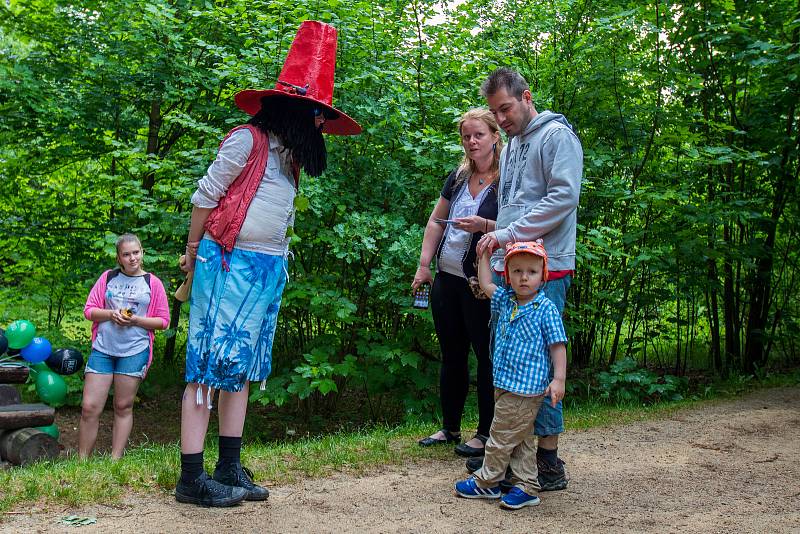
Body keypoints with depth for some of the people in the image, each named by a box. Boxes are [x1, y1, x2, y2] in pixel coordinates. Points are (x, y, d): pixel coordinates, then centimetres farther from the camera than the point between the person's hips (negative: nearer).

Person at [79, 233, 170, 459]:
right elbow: (89, 309, 9)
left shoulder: (152, 283, 5)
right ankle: (82, 460, 9)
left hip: (134, 351, -1)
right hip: (102, 349, 2)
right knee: (89, 407, -2)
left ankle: (115, 460, 12)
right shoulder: (108, 277, 10)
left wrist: (136, 320, -11)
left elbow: (163, 321, 4)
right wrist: (111, 314, -10)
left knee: (123, 407, 5)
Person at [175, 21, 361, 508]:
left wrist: (276, 259, 9)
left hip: (269, 268, 8)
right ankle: (191, 478, -2)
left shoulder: (289, 156, 16)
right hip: (228, 262, -8)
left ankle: (230, 468, 15)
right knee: (212, 362, -7)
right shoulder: (248, 140, -8)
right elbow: (206, 194, -5)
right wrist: (193, 252, 2)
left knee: (243, 364, 9)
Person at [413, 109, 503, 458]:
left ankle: (486, 434, 13)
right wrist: (424, 264, 10)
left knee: (486, 356, 2)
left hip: (481, 285, -7)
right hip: (447, 279, 7)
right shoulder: (458, 178, 11)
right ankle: (450, 428, 26)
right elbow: (436, 221, 16)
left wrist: (485, 225, -25)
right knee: (451, 356, 14)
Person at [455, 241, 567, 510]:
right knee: (521, 440, 13)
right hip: (504, 384, 7)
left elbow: (558, 345, -12)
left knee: (502, 436, 3)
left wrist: (559, 379, -17)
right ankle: (526, 487, 21)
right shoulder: (507, 301, 7)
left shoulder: (546, 309, -12)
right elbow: (485, 284, 22)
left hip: (526, 389, -7)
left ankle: (486, 482, 18)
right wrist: (485, 254, 22)